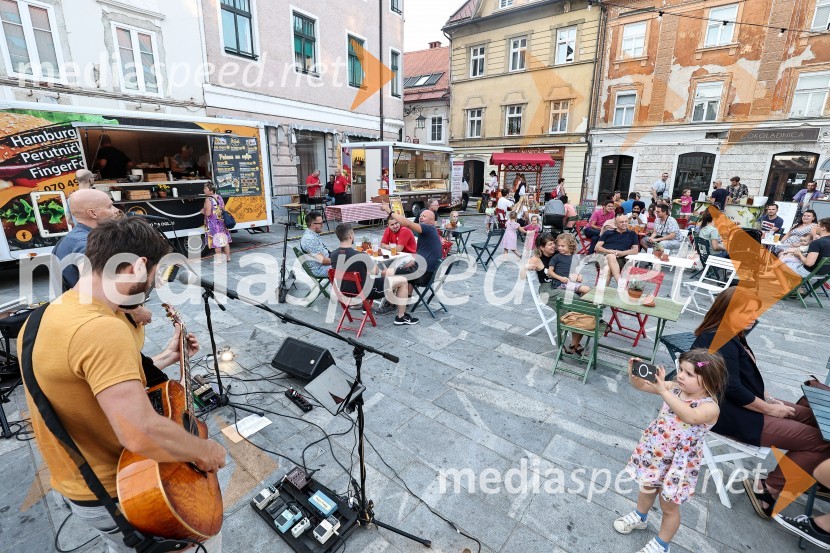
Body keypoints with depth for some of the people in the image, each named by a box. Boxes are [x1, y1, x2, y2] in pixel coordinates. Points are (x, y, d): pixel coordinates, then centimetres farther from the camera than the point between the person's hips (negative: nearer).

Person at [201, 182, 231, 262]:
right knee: (225, 240, 13)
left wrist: (203, 211, -2)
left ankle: (218, 259, 9)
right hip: (222, 222, 7)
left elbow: (208, 213, -21)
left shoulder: (208, 199, -17)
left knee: (217, 242, 1)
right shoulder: (219, 197, 4)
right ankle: (228, 257, 22)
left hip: (213, 224, -7)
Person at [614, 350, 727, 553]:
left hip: (678, 462, -5)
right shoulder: (674, 388, -10)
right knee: (647, 487, 27)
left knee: (669, 506, 15)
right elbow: (642, 385, -12)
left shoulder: (710, 407, -25)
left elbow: (690, 416, -45)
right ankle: (640, 517, 55)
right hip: (654, 452, 5)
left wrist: (663, 390, -50)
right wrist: (634, 374, -33)